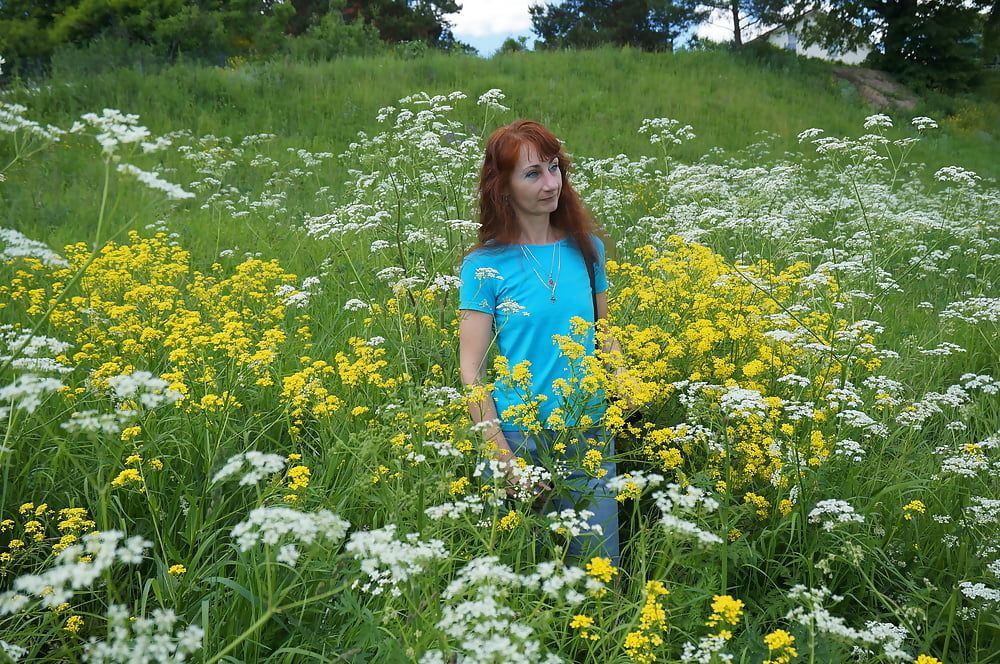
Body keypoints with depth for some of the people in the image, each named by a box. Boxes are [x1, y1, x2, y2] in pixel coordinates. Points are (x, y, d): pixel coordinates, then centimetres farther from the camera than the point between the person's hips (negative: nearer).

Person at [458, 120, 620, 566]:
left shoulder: (587, 248, 4)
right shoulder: (485, 265, -7)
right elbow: (470, 371, -8)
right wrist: (504, 457, -15)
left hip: (590, 433, 3)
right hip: (518, 436, -3)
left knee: (599, 562, 8)